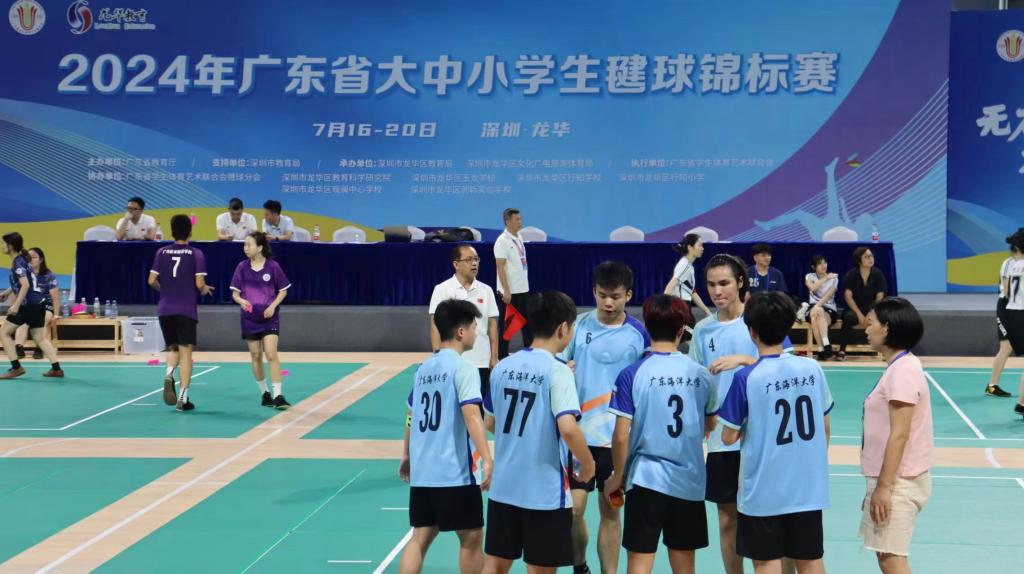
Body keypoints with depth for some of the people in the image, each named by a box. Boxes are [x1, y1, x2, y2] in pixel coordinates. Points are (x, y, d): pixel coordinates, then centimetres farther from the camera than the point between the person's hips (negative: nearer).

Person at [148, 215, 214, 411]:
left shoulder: (162, 252, 4)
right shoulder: (196, 254, -4)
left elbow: (152, 281, 2)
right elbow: (199, 284, -10)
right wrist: (205, 289, 13)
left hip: (165, 309, 3)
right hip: (186, 310, -3)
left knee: (173, 348, 19)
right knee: (185, 351, 1)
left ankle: (169, 374, -12)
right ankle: (183, 398, -3)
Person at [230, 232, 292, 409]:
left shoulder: (273, 266, -6)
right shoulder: (242, 267, 1)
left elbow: (283, 291, 3)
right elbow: (235, 293, 5)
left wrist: (273, 306, -12)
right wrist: (241, 300, -17)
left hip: (269, 317, -3)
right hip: (249, 317, 3)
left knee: (271, 354, -13)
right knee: (255, 356, 7)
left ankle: (278, 396, -13)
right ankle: (264, 393, 20)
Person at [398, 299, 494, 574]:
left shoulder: (424, 367, 13)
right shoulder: (463, 367, -10)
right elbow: (471, 414, -21)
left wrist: (407, 456, 34)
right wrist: (487, 459, -26)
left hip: (421, 471, 7)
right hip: (453, 472, -7)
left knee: (421, 537, 8)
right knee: (471, 537, 7)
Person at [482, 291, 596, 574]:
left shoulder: (503, 367, 5)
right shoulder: (556, 371, -14)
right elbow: (568, 428, -23)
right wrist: (588, 464, -8)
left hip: (503, 486, 6)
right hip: (545, 491, -6)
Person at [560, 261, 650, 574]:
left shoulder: (639, 334, -4)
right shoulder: (579, 325, 1)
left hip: (618, 437, -1)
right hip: (578, 433, 1)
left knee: (610, 511, 6)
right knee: (572, 509, -1)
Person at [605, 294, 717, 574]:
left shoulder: (631, 375, -9)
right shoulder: (701, 374, 0)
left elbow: (621, 436, -10)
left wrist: (617, 476, 4)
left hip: (646, 479, -3)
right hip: (690, 480, 3)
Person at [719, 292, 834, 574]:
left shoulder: (746, 378, -14)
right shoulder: (813, 369, -2)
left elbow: (729, 437, -8)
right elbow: (824, 428, 7)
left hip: (764, 489, -4)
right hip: (809, 487, 4)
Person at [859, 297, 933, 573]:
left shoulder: (903, 370, -18)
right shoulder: (898, 367, 13)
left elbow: (899, 435, -22)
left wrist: (884, 486, -22)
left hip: (897, 481, -10)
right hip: (892, 479, 10)